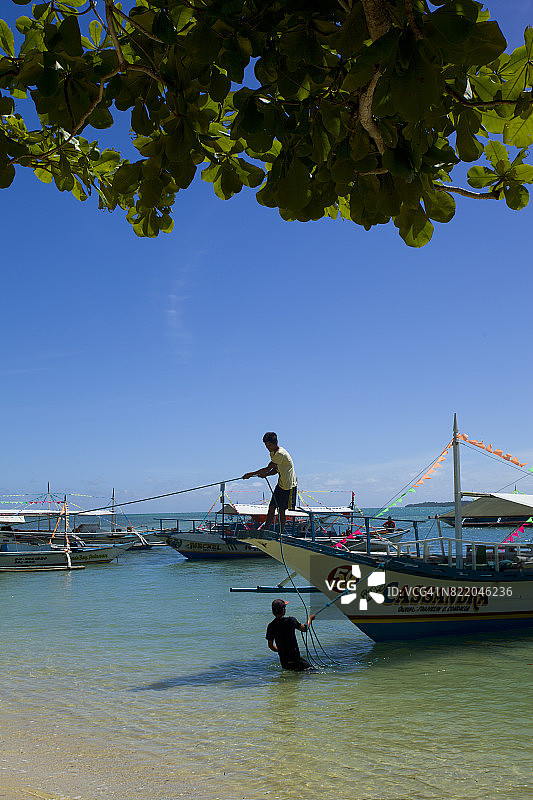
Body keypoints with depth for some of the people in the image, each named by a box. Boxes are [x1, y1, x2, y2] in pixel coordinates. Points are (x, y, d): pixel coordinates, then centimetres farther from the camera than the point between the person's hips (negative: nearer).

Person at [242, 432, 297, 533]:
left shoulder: (280, 454, -22)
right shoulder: (273, 453, 9)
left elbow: (268, 469, -20)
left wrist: (251, 474, -14)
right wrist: (265, 474, -5)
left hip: (288, 486, -9)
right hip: (281, 484, 9)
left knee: (281, 510, -4)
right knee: (271, 508, 5)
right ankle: (265, 531, 7)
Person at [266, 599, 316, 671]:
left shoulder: (271, 626, 0)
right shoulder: (291, 620, -10)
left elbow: (270, 645, 9)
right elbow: (304, 629, 7)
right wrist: (310, 618, 25)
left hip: (283, 660, 5)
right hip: (294, 656, -5)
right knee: (310, 670, 1)